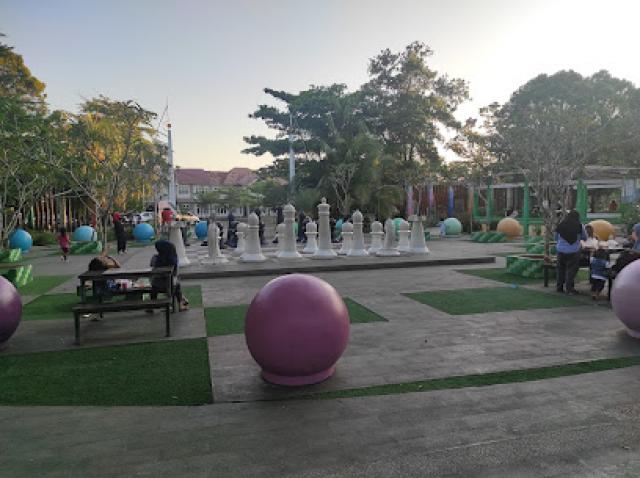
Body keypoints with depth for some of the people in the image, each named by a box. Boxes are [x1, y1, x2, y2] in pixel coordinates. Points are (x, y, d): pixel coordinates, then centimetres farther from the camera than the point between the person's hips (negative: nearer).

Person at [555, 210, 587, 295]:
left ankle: (559, 287, 19)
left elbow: (556, 238, 12)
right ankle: (569, 288, 1)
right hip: (573, 251, -3)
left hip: (561, 250, 3)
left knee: (561, 269, 12)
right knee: (571, 269, 1)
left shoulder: (560, 224, 1)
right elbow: (584, 237, 8)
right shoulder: (579, 225, -6)